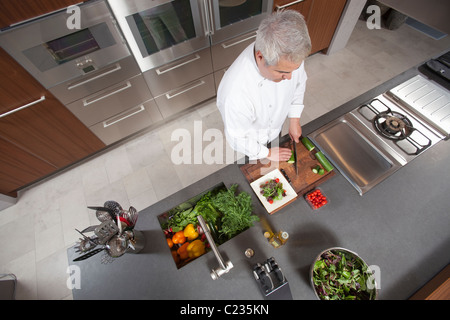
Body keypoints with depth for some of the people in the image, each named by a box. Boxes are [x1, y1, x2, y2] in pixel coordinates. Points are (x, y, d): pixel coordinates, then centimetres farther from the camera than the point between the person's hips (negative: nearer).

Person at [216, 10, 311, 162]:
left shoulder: (289, 55, -27)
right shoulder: (235, 94, -45)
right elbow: (238, 139, -28)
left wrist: (294, 120, -3)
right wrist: (267, 153, -14)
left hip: (275, 126, 5)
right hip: (251, 141, -4)